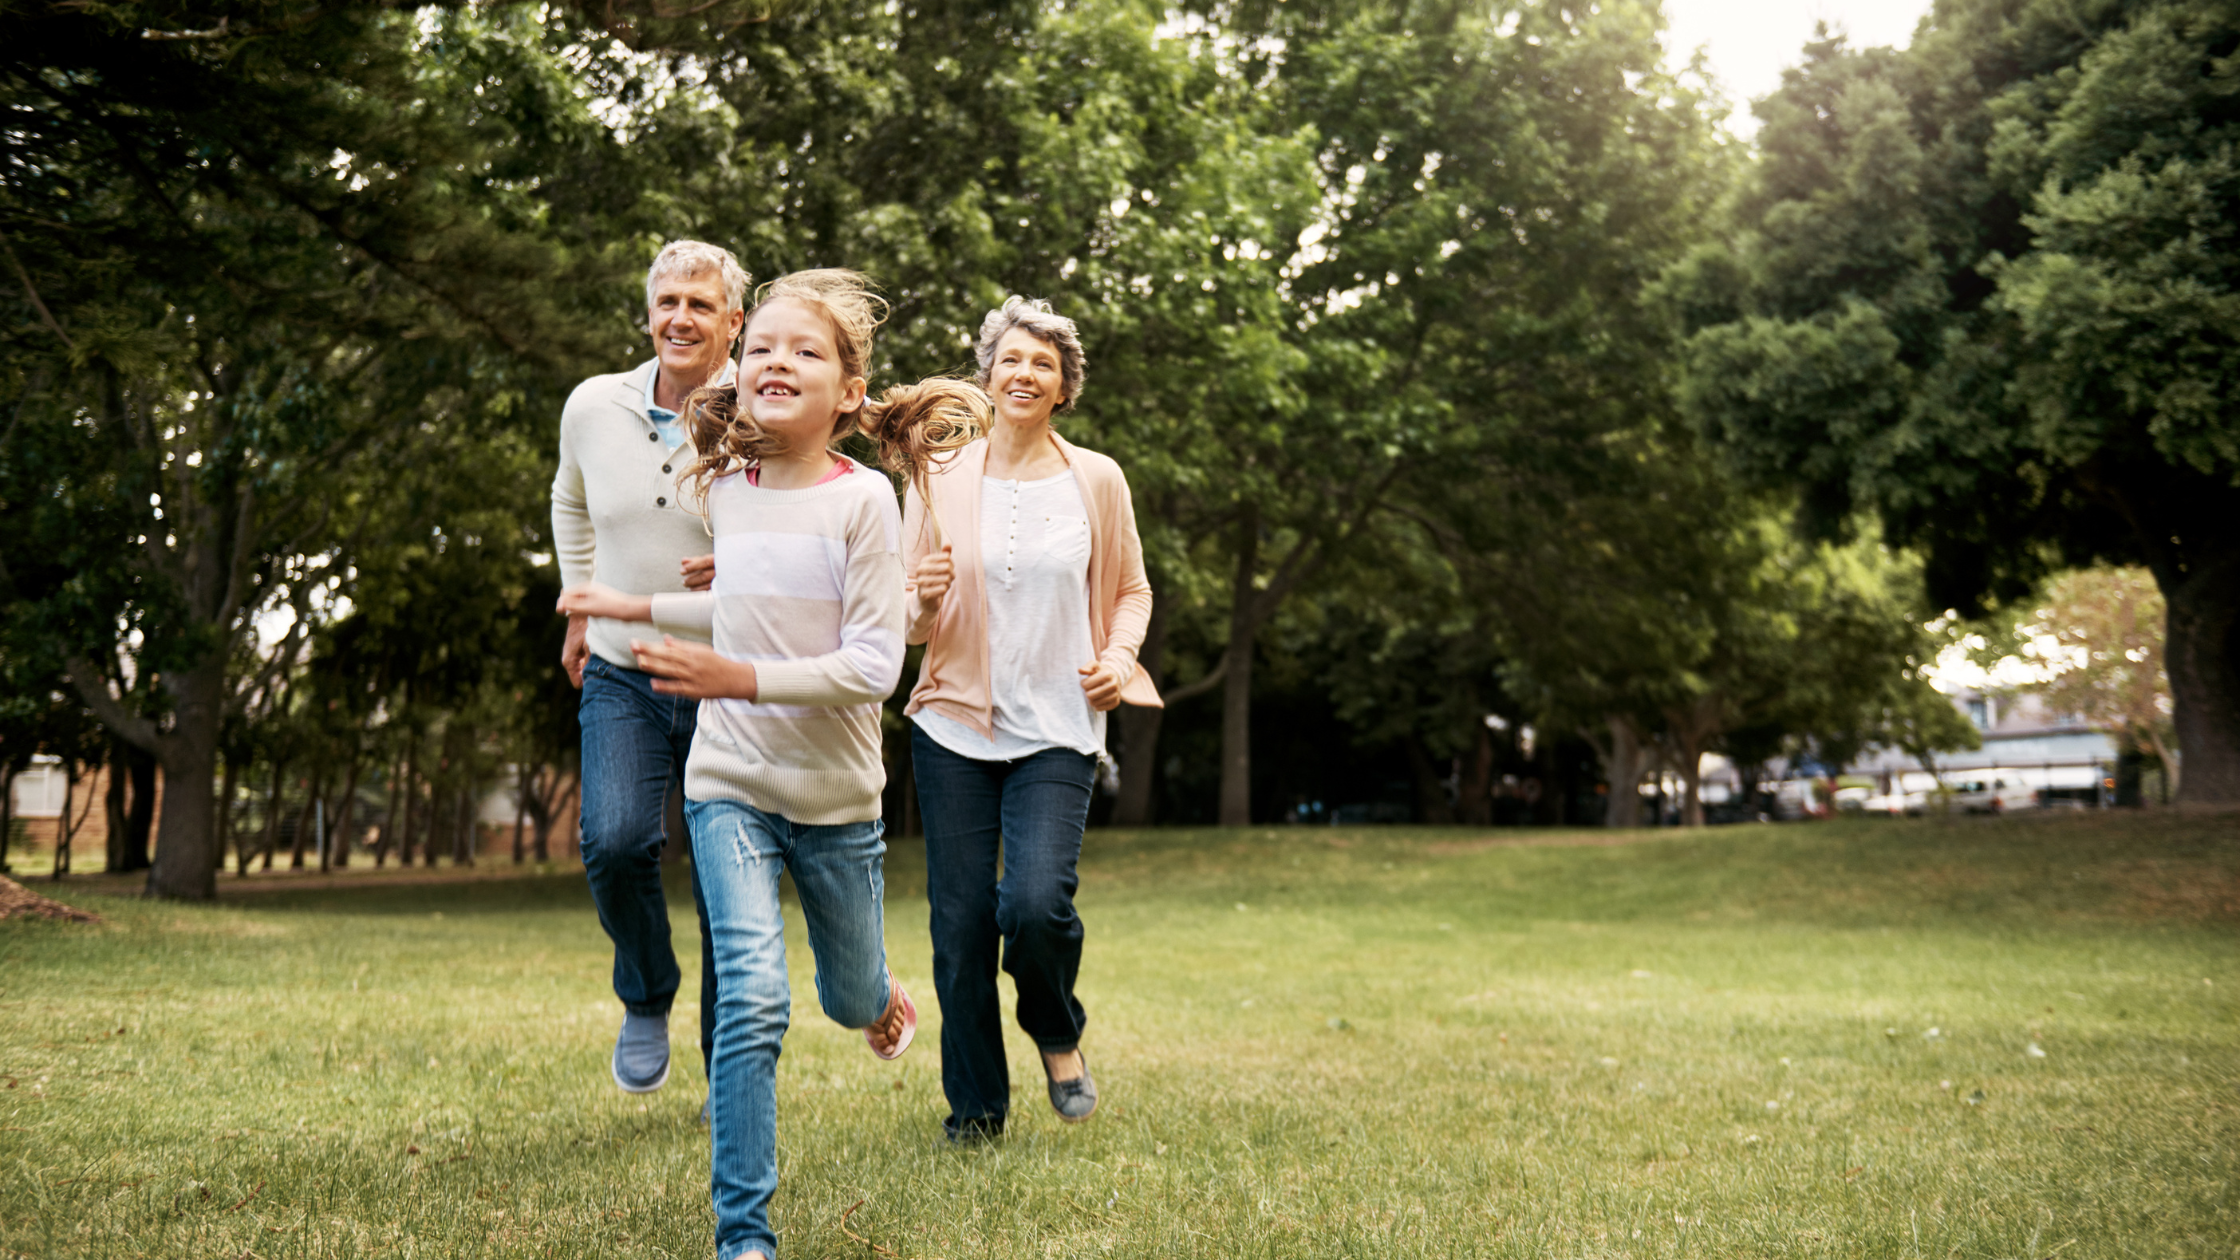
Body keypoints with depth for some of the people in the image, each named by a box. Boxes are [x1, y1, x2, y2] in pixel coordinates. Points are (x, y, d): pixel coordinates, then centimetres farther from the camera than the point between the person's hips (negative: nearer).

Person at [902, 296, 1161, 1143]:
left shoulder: (1097, 480, 5)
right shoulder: (939, 478, 4)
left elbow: (1131, 591, 15)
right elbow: (912, 624, 8)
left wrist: (1119, 655, -5)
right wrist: (924, 598, -15)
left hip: (1059, 729, -1)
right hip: (954, 723, 1)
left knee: (1037, 903, -18)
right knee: (960, 922, 1)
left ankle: (1058, 1035, 16)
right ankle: (974, 1106, 21)